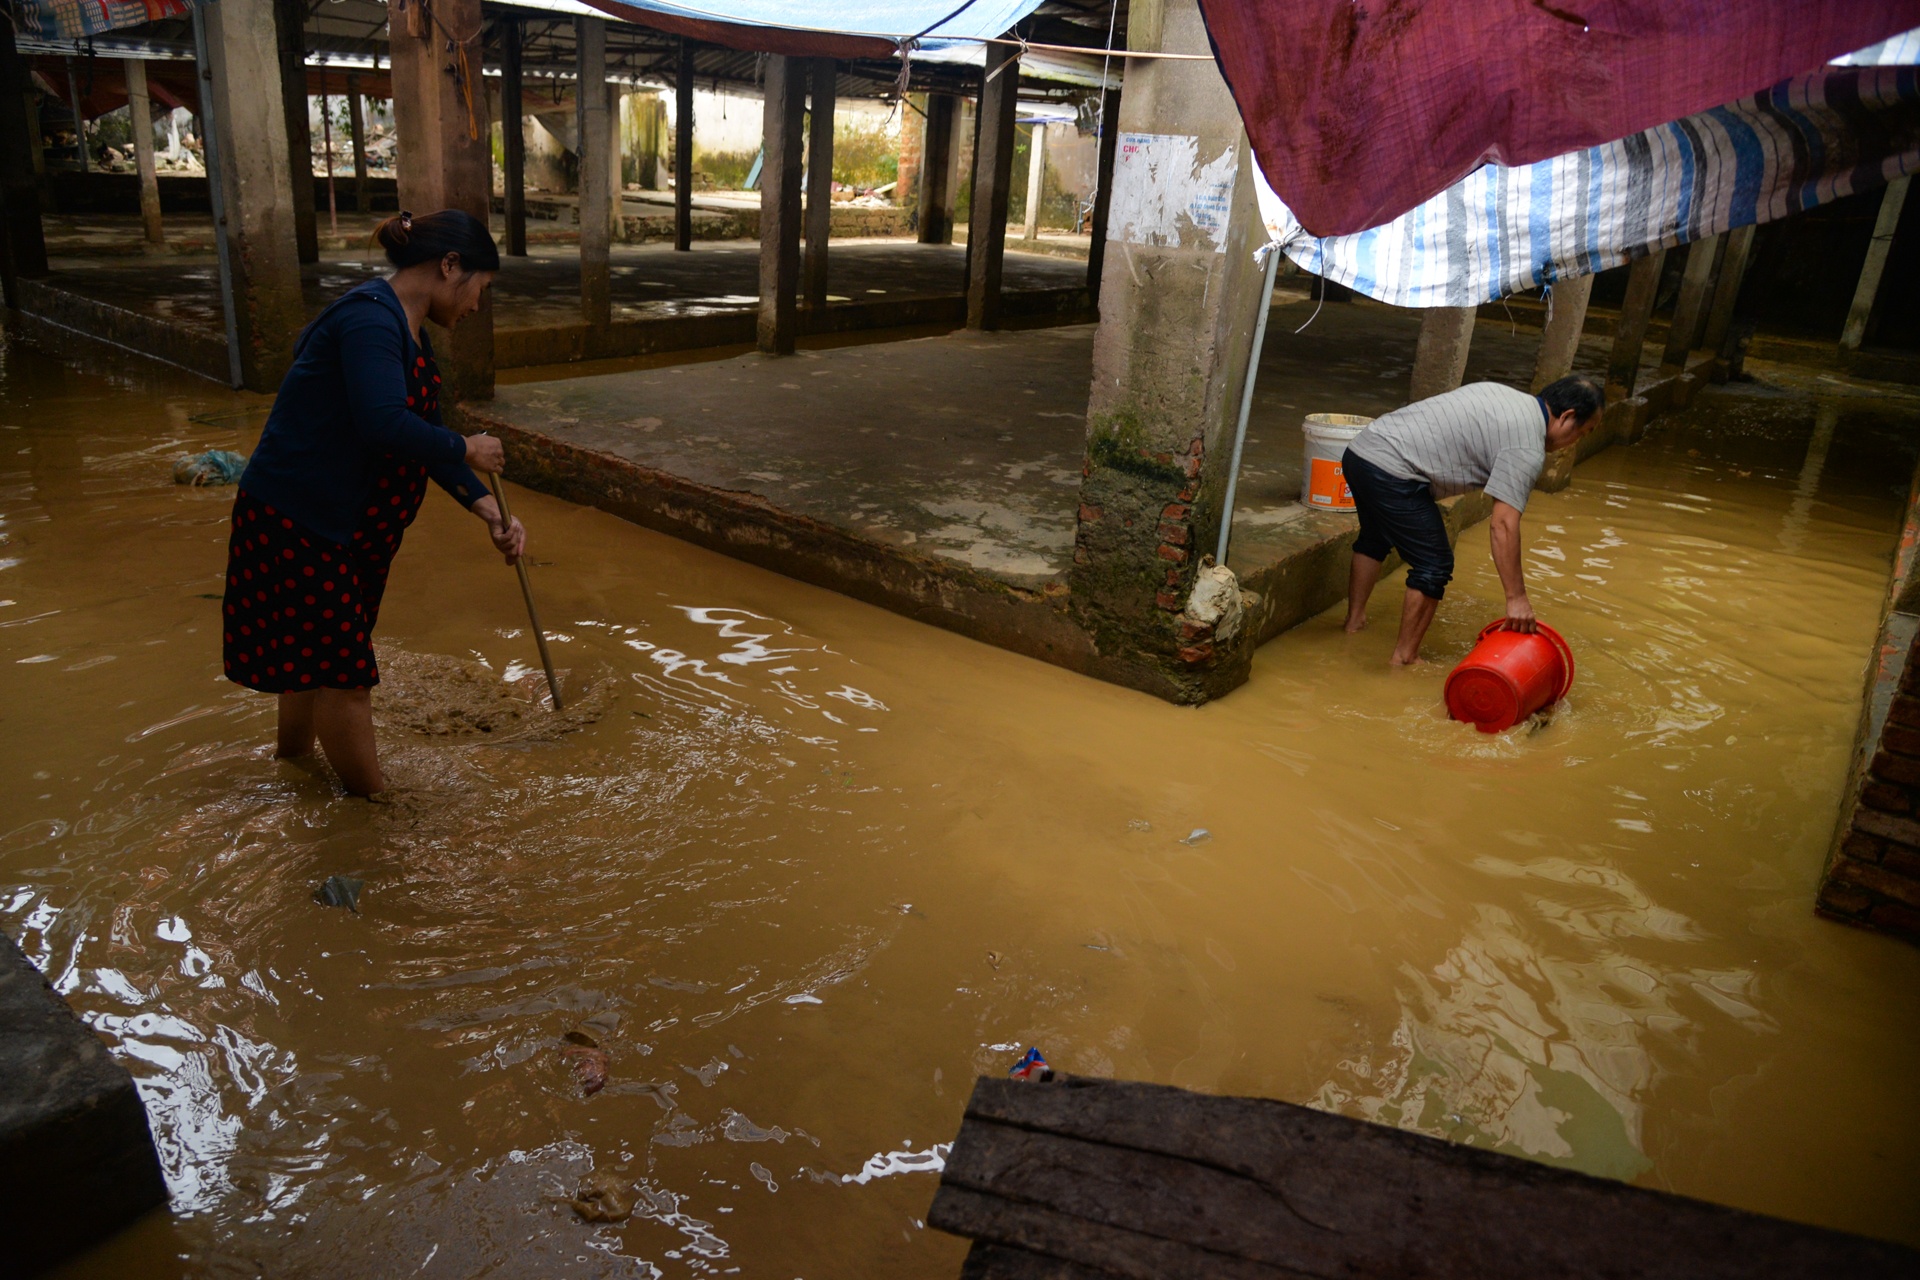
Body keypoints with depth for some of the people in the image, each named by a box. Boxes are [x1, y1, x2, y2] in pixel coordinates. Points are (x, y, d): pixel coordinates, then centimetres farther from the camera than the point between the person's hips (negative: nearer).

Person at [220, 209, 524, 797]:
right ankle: (375, 803, 11)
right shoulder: (370, 318, -22)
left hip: (346, 522, 10)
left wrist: (489, 511, 3)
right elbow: (385, 424, -36)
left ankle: (293, 763, 42)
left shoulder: (408, 331, 10)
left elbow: (424, 435, 12)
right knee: (342, 668, -1)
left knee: (312, 657, 23)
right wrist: (465, 450, -20)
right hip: (294, 519, -10)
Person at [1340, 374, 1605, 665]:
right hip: (1390, 471, -10)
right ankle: (1405, 658, 10)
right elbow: (1504, 524, -14)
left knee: (1374, 539, 31)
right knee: (1434, 564, 1)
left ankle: (1354, 621, 43)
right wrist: (1516, 597, -11)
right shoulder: (1528, 449, -7)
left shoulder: (1497, 391, 19)